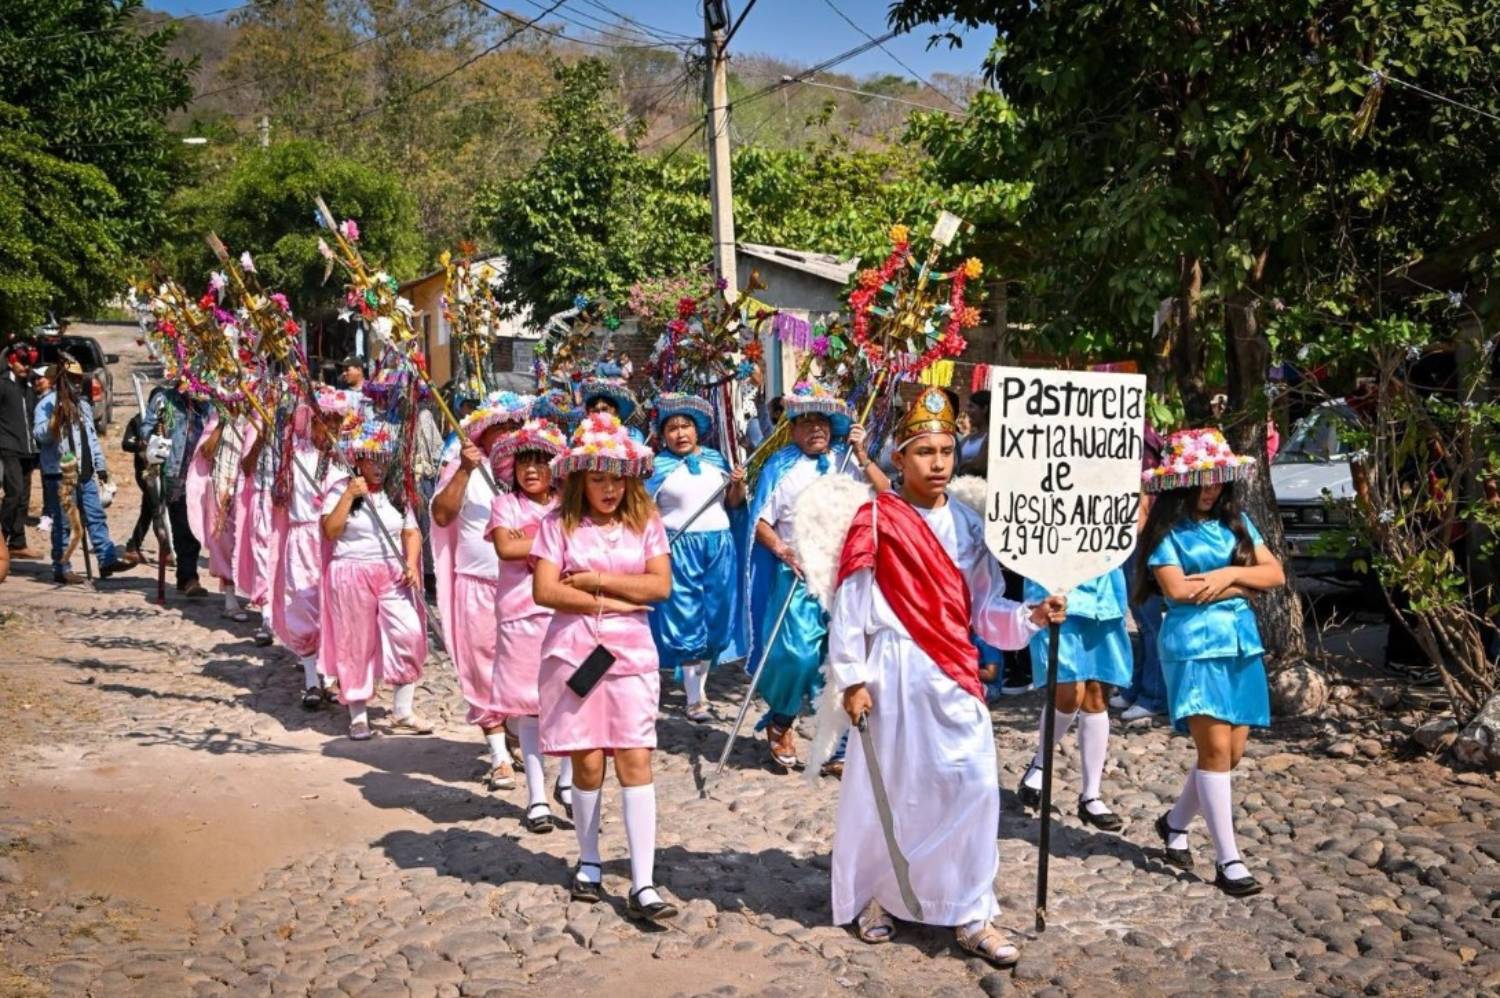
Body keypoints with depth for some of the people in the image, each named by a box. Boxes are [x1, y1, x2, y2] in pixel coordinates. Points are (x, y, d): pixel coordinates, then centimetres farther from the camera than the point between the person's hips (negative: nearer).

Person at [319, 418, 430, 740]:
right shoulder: (340, 490, -1)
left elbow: (411, 533, 11)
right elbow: (330, 532, -11)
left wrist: (412, 563, -6)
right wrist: (349, 497, -17)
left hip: (394, 575, 3)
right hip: (351, 575, -3)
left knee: (410, 636, -8)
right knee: (356, 645, 4)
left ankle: (403, 713, 3)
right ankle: (358, 716, 16)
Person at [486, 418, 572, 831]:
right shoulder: (505, 504, 7)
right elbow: (506, 547, -11)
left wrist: (529, 543, -9)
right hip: (521, 615, -2)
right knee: (528, 704, 1)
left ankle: (568, 782, 16)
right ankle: (537, 797, 10)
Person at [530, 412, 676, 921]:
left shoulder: (645, 521, 5)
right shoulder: (559, 523, 0)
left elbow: (660, 585, -6)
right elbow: (545, 591, -10)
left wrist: (595, 580, -9)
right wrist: (613, 602, -10)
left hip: (630, 653, 1)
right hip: (574, 652, -1)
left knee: (635, 759, -5)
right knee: (588, 761, 3)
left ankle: (643, 884, -5)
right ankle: (589, 862, 25)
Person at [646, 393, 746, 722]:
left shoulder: (716, 459, 10)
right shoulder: (658, 467, -1)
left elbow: (732, 503, 16)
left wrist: (738, 484, -3)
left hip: (720, 546, 4)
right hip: (680, 548, -4)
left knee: (717, 619, 6)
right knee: (687, 623, -3)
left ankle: (699, 681, 24)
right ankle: (693, 699, 5)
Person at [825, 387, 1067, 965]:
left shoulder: (967, 525, 8)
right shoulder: (876, 521, -5)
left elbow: (984, 608, 7)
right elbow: (849, 606, -5)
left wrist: (1032, 616, -11)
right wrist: (851, 679, -8)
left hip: (953, 672, 4)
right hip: (896, 671, -4)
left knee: (974, 784, -3)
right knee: (889, 787, 6)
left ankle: (971, 915, 7)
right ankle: (871, 898, 26)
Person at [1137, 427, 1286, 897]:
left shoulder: (1235, 522, 12)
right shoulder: (1166, 529, -4)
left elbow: (1275, 573, 7)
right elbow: (1177, 589, -16)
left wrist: (1230, 574, -11)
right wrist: (1240, 585, -6)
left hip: (1242, 644, 6)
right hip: (1195, 645, -6)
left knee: (1233, 751, 8)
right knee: (1215, 748, -10)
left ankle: (1175, 822, 30)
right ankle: (1227, 860, -4)